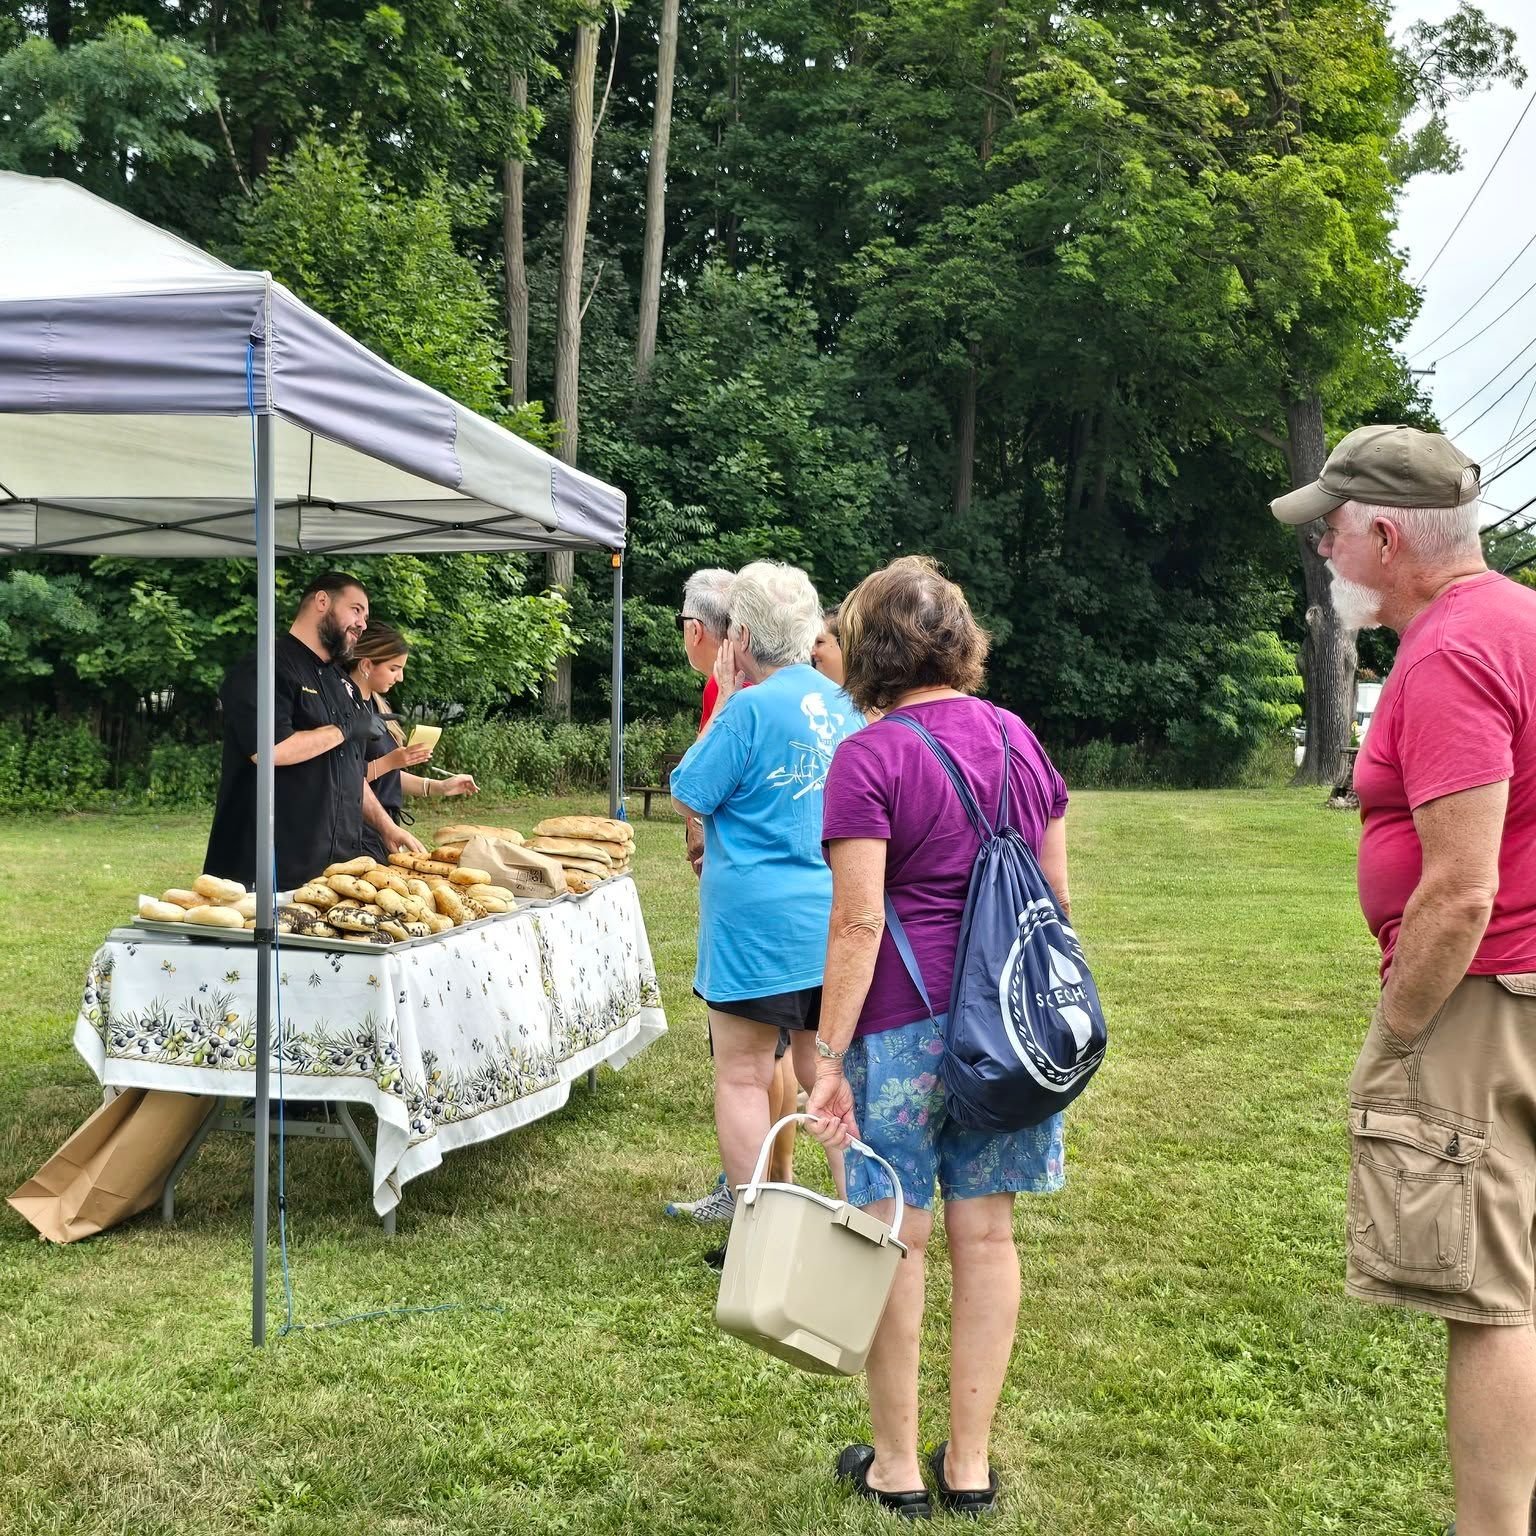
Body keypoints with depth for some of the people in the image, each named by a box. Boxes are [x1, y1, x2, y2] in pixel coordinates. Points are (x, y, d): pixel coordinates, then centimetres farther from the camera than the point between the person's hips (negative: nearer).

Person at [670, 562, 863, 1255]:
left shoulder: (749, 708, -15)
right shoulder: (843, 703, 7)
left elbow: (688, 797, -5)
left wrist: (722, 703, -1)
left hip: (756, 921, -7)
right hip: (835, 917, 7)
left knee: (742, 1076, 4)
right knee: (829, 1068, 16)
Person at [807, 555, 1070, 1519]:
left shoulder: (870, 759, -11)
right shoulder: (1018, 739, 7)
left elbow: (857, 922, -16)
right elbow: (1057, 892, 12)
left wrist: (830, 1053, -12)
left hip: (904, 1023, -5)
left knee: (898, 1238, 6)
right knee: (986, 1233, 10)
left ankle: (897, 1466, 18)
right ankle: (970, 1466, 21)